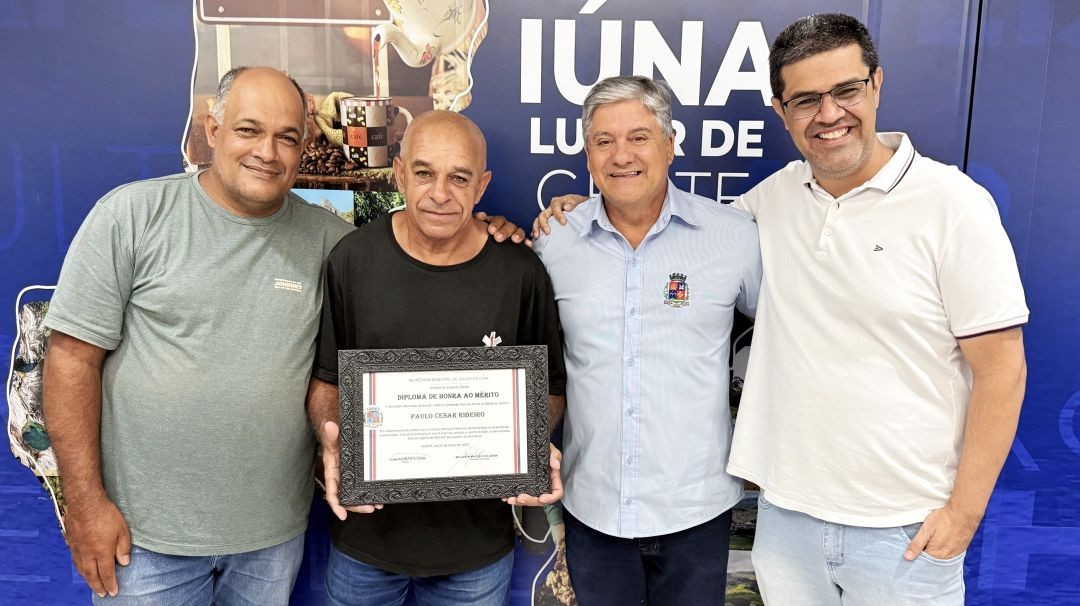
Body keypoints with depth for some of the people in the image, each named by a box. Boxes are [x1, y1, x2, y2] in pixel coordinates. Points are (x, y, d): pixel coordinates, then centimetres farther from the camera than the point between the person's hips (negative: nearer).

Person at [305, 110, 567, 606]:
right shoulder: (352, 259, -8)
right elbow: (325, 376, 1)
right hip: (366, 525, 1)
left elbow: (548, 387, 2)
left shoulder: (521, 272, -9)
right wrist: (330, 434, -17)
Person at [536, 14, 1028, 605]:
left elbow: (1001, 368, -8)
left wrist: (963, 512, -9)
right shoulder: (774, 197, 1)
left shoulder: (952, 204, -10)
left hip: (906, 532, -3)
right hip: (786, 513, 4)